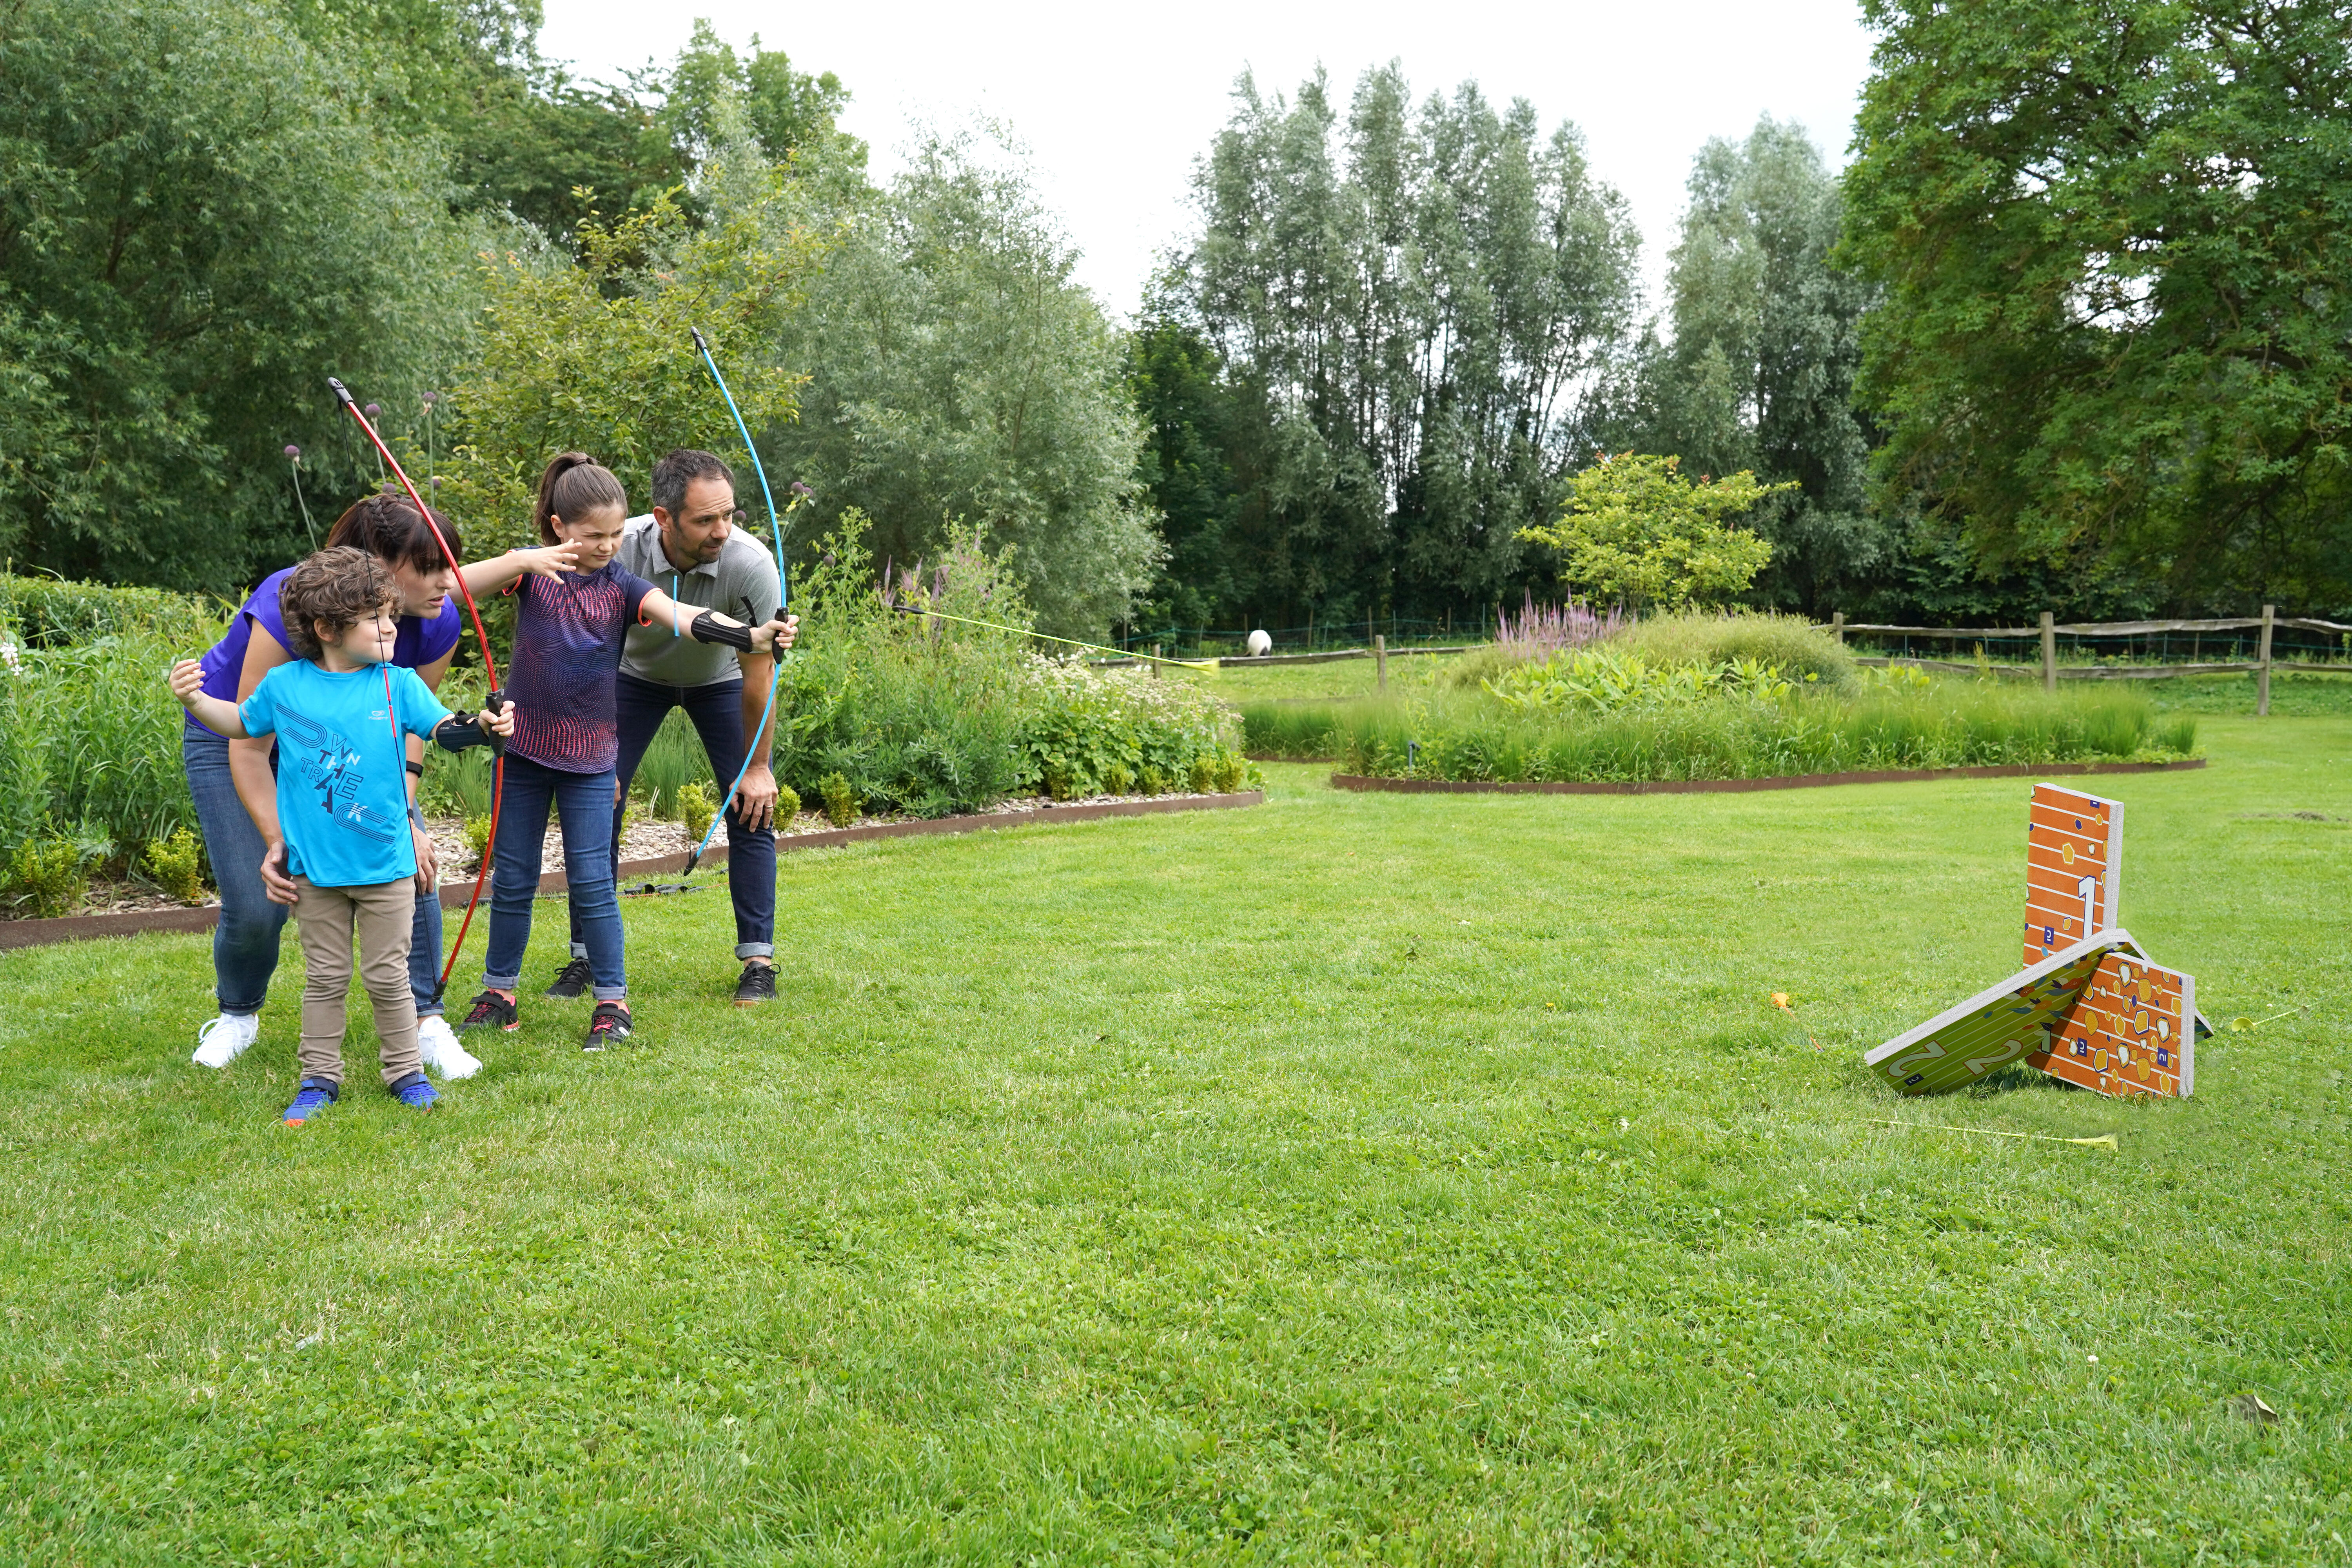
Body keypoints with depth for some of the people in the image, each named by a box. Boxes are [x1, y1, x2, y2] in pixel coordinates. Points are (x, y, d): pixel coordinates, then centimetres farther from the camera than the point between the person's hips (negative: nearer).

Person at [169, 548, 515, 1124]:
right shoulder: (285, 684, -2)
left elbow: (444, 729, -11)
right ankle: (319, 1077, 24)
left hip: (385, 865, -1)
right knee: (325, 977, 12)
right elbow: (240, 722, 15)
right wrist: (195, 700, -1)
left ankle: (405, 1071, 24)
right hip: (316, 866, 1)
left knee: (388, 977, 9)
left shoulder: (399, 684, -5)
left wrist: (482, 725, -32)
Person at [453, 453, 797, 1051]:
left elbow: (680, 615, -21)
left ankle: (612, 1002, 10)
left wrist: (755, 635, -39)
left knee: (592, 880, -1)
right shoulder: (533, 569, -4)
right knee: (512, 878, 10)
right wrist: (520, 562, -37)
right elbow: (462, 585, -19)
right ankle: (499, 994, 25)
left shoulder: (622, 584, -5)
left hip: (589, 757, -1)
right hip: (524, 747, 1)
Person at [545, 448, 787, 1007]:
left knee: (751, 809, -9)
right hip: (637, 674, 1)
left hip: (719, 680, 0)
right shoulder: (618, 553, -34)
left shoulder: (751, 564, -35)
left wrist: (758, 767, -14)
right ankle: (586, 956, 7)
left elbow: (758, 674, -22)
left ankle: (758, 960, 2)